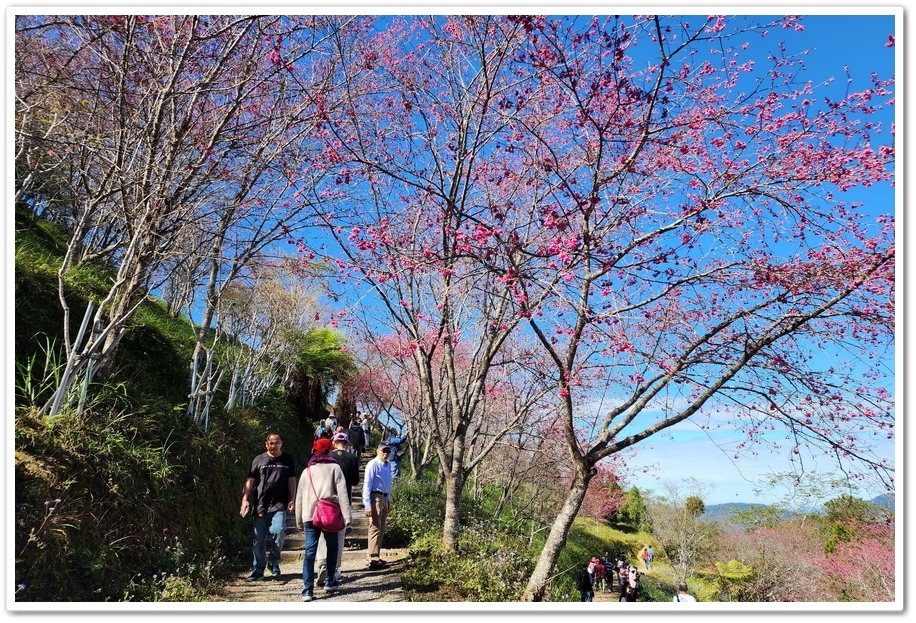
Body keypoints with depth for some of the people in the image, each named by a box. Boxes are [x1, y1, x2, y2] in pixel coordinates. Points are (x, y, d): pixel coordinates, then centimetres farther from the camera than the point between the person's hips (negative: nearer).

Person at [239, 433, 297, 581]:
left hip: (279, 505, -1)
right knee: (259, 539, 4)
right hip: (260, 505, 1)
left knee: (278, 531, -18)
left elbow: (292, 480, 11)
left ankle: (274, 562, 7)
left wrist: (292, 500, 4)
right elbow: (250, 480, 4)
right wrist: (245, 499, -6)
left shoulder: (288, 459, 8)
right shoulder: (259, 460, 6)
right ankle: (258, 570, 15)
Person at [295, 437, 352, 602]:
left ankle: (307, 590, -8)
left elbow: (299, 497, 15)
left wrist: (299, 520, 21)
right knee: (332, 547, 17)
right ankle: (329, 582, 22)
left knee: (310, 551, 0)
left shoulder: (306, 471, 14)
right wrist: (347, 515, -10)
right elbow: (342, 493, -7)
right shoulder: (334, 468, 3)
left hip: (309, 516, 2)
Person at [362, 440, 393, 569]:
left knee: (381, 530, 14)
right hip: (376, 498, -9)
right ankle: (373, 560, -6)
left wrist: (388, 500, 16)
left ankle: (376, 557, 22)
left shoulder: (388, 465, 12)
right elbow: (367, 485, -15)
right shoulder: (373, 465, -13)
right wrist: (368, 505, -19)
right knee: (375, 529, -8)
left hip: (385, 499, 9)